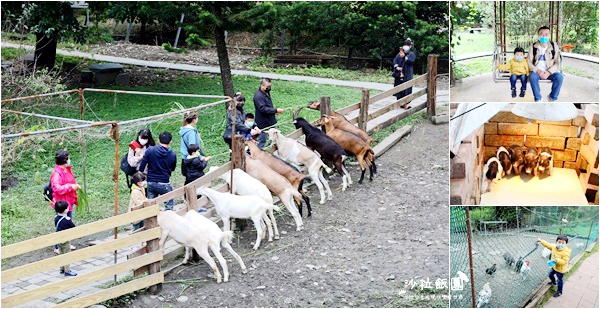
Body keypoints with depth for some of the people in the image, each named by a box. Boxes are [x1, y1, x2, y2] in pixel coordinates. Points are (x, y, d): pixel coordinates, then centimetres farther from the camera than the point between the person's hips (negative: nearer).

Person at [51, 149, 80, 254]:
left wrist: (76, 186, 7)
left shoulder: (68, 170, 6)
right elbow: (57, 188, -31)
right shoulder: (57, 174, -23)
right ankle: (57, 248, 12)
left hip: (69, 201, 10)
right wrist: (71, 186, -27)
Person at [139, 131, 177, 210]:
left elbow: (142, 165, -5)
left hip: (151, 182, 2)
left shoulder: (150, 150, -7)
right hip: (164, 184, -2)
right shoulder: (172, 154, -7)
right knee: (169, 207, 6)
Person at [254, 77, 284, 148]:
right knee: (262, 141, 0)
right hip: (263, 124, -9)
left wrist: (274, 112, 9)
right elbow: (263, 109, -27)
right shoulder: (258, 96, -20)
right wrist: (275, 110, -26)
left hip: (272, 121, 9)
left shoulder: (267, 93, 11)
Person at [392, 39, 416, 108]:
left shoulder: (412, 54, 3)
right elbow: (395, 60, 6)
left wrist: (404, 57, -25)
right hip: (399, 75, 3)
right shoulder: (399, 54, 13)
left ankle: (405, 103, -6)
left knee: (406, 89, -7)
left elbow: (411, 61, -14)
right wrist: (397, 67, -12)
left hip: (407, 75, -3)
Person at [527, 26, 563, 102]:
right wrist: (538, 71, -17)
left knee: (559, 76, -30)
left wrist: (549, 72, -18)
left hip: (550, 72, 0)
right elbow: (529, 62, -1)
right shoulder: (533, 47, 2)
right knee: (532, 76, -34)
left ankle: (553, 98, -9)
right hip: (537, 71, 0)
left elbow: (557, 63, -1)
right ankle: (538, 98, -17)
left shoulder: (554, 46, 1)